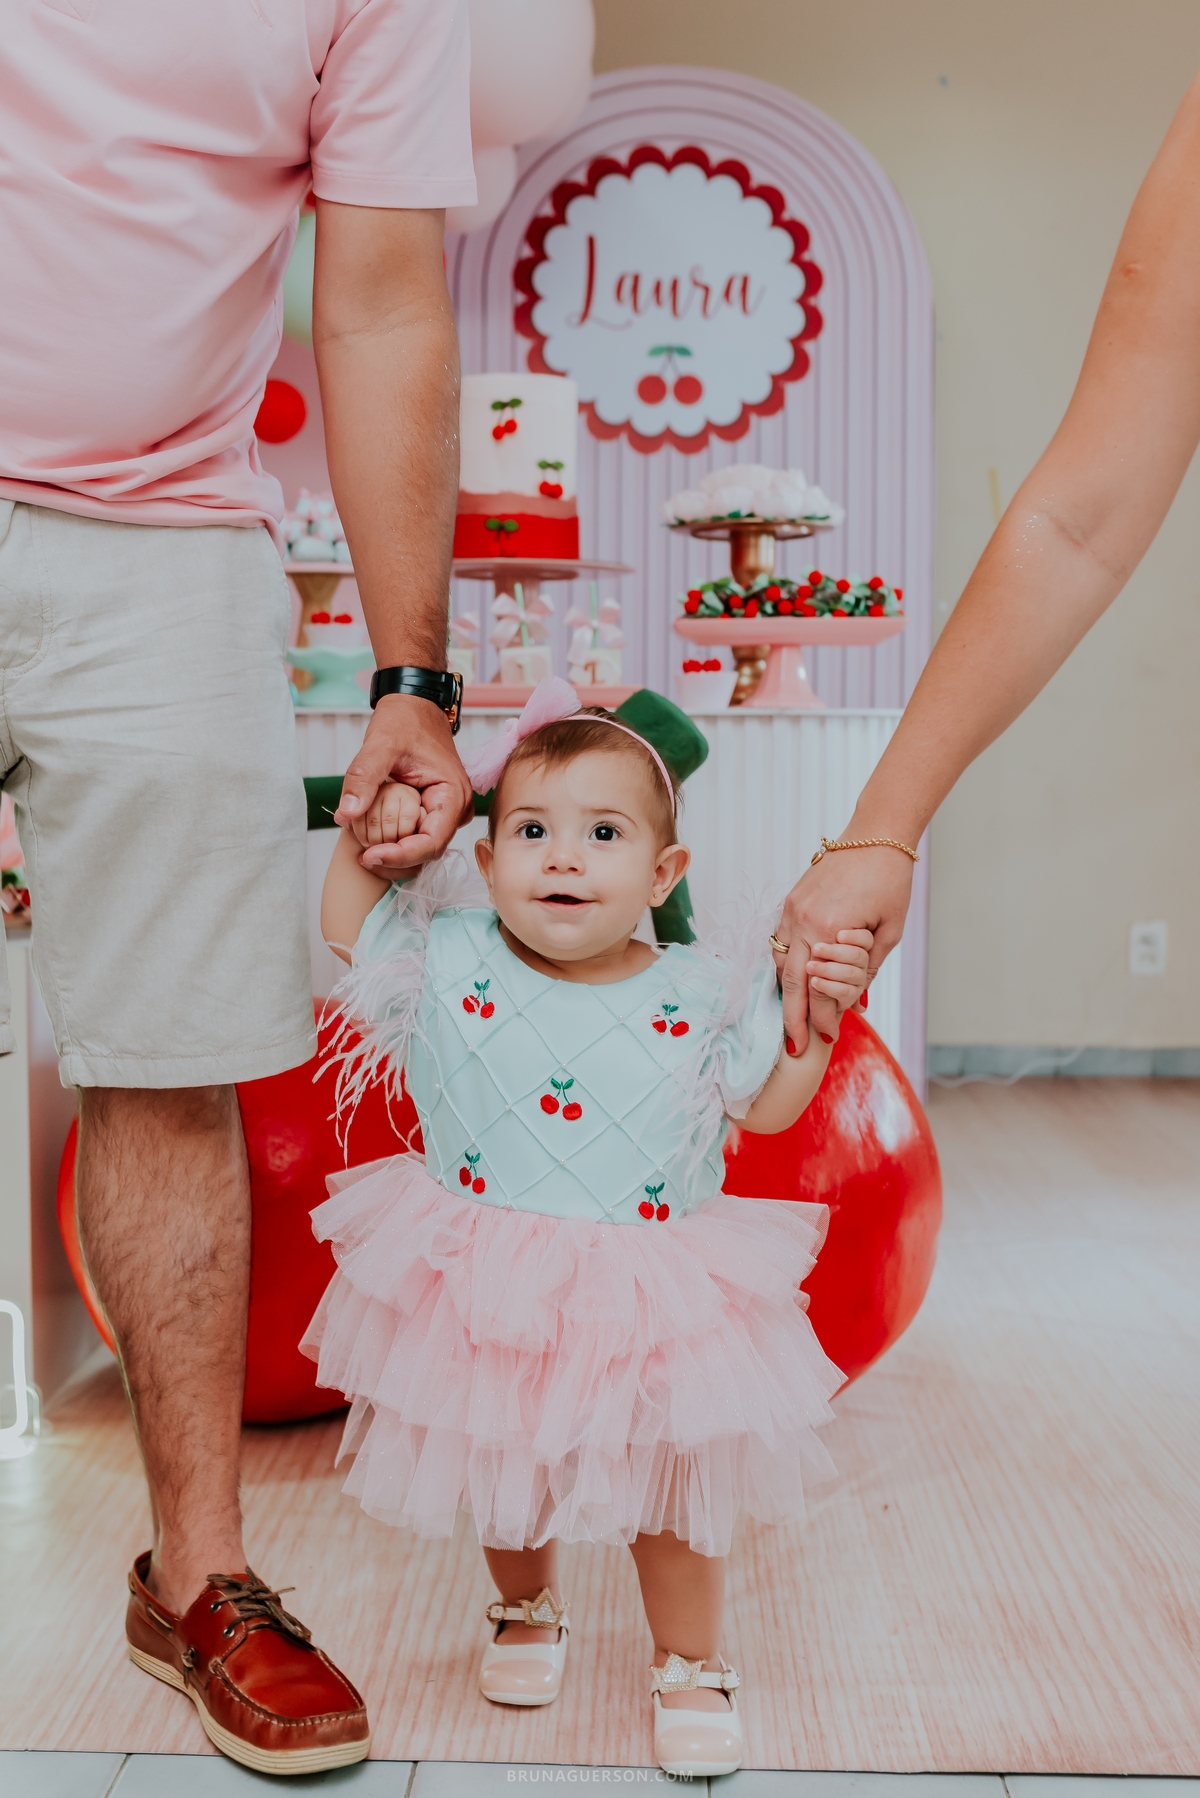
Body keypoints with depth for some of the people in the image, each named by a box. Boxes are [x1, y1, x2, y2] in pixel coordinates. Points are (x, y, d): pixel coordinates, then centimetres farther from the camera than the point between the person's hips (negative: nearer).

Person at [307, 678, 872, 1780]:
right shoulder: (450, 961, -8)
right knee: (505, 1482, 20)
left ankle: (691, 1666, 34)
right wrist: (364, 843, -7)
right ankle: (527, 1611, 50)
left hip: (653, 1304, -1)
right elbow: (346, 928, 9)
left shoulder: (697, 996, -10)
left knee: (673, 1490, 10)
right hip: (487, 1295, 2)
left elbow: (768, 1109, 2)